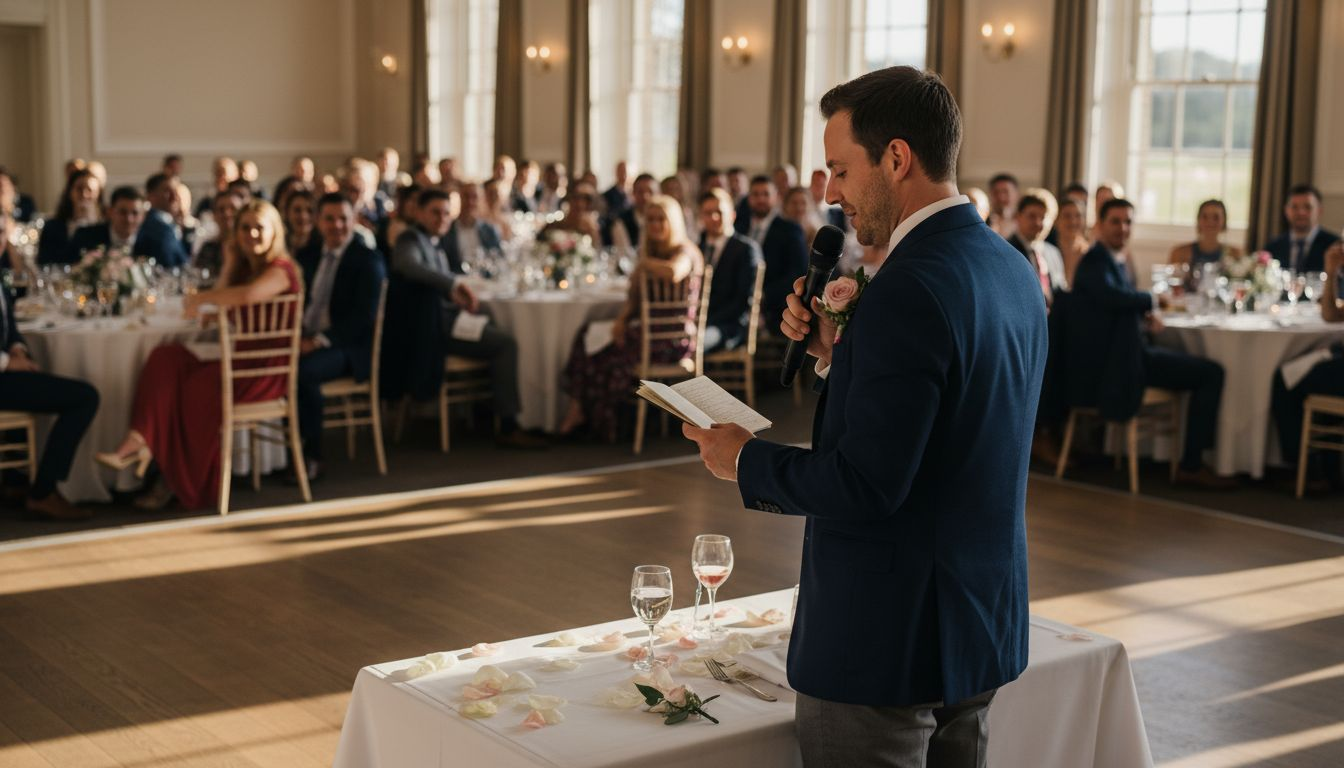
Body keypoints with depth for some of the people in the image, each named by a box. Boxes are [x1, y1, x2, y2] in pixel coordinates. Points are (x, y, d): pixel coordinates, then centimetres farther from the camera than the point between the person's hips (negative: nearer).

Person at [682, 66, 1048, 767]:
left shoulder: (908, 289, -22)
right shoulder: (1011, 270, 7)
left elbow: (868, 481, -25)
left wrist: (746, 462, -10)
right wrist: (837, 353, 4)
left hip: (887, 639, -9)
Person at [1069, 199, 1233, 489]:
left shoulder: (1115, 260, 17)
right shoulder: (1095, 261, -13)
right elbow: (1113, 296, -32)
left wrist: (1146, 313, 1)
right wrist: (1154, 300, -14)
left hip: (1124, 353, 10)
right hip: (1107, 360, -10)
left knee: (1209, 371, 19)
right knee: (1211, 373, -8)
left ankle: (1192, 461, 19)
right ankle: (1191, 465, -4)